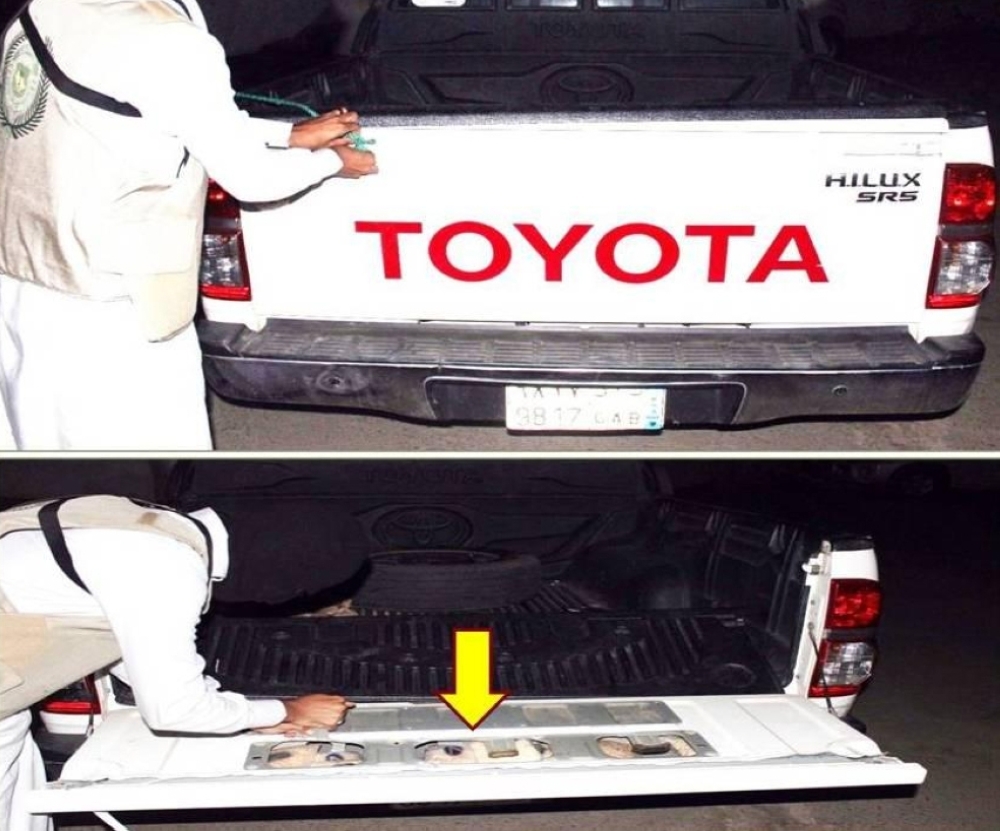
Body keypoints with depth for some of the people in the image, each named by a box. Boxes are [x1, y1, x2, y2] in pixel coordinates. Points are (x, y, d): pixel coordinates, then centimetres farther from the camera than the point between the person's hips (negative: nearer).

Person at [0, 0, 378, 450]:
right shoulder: (173, 46, -22)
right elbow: (247, 176, -9)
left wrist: (293, 135, 17)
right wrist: (331, 161, 10)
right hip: (98, 308, -9)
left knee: (51, 443, 21)